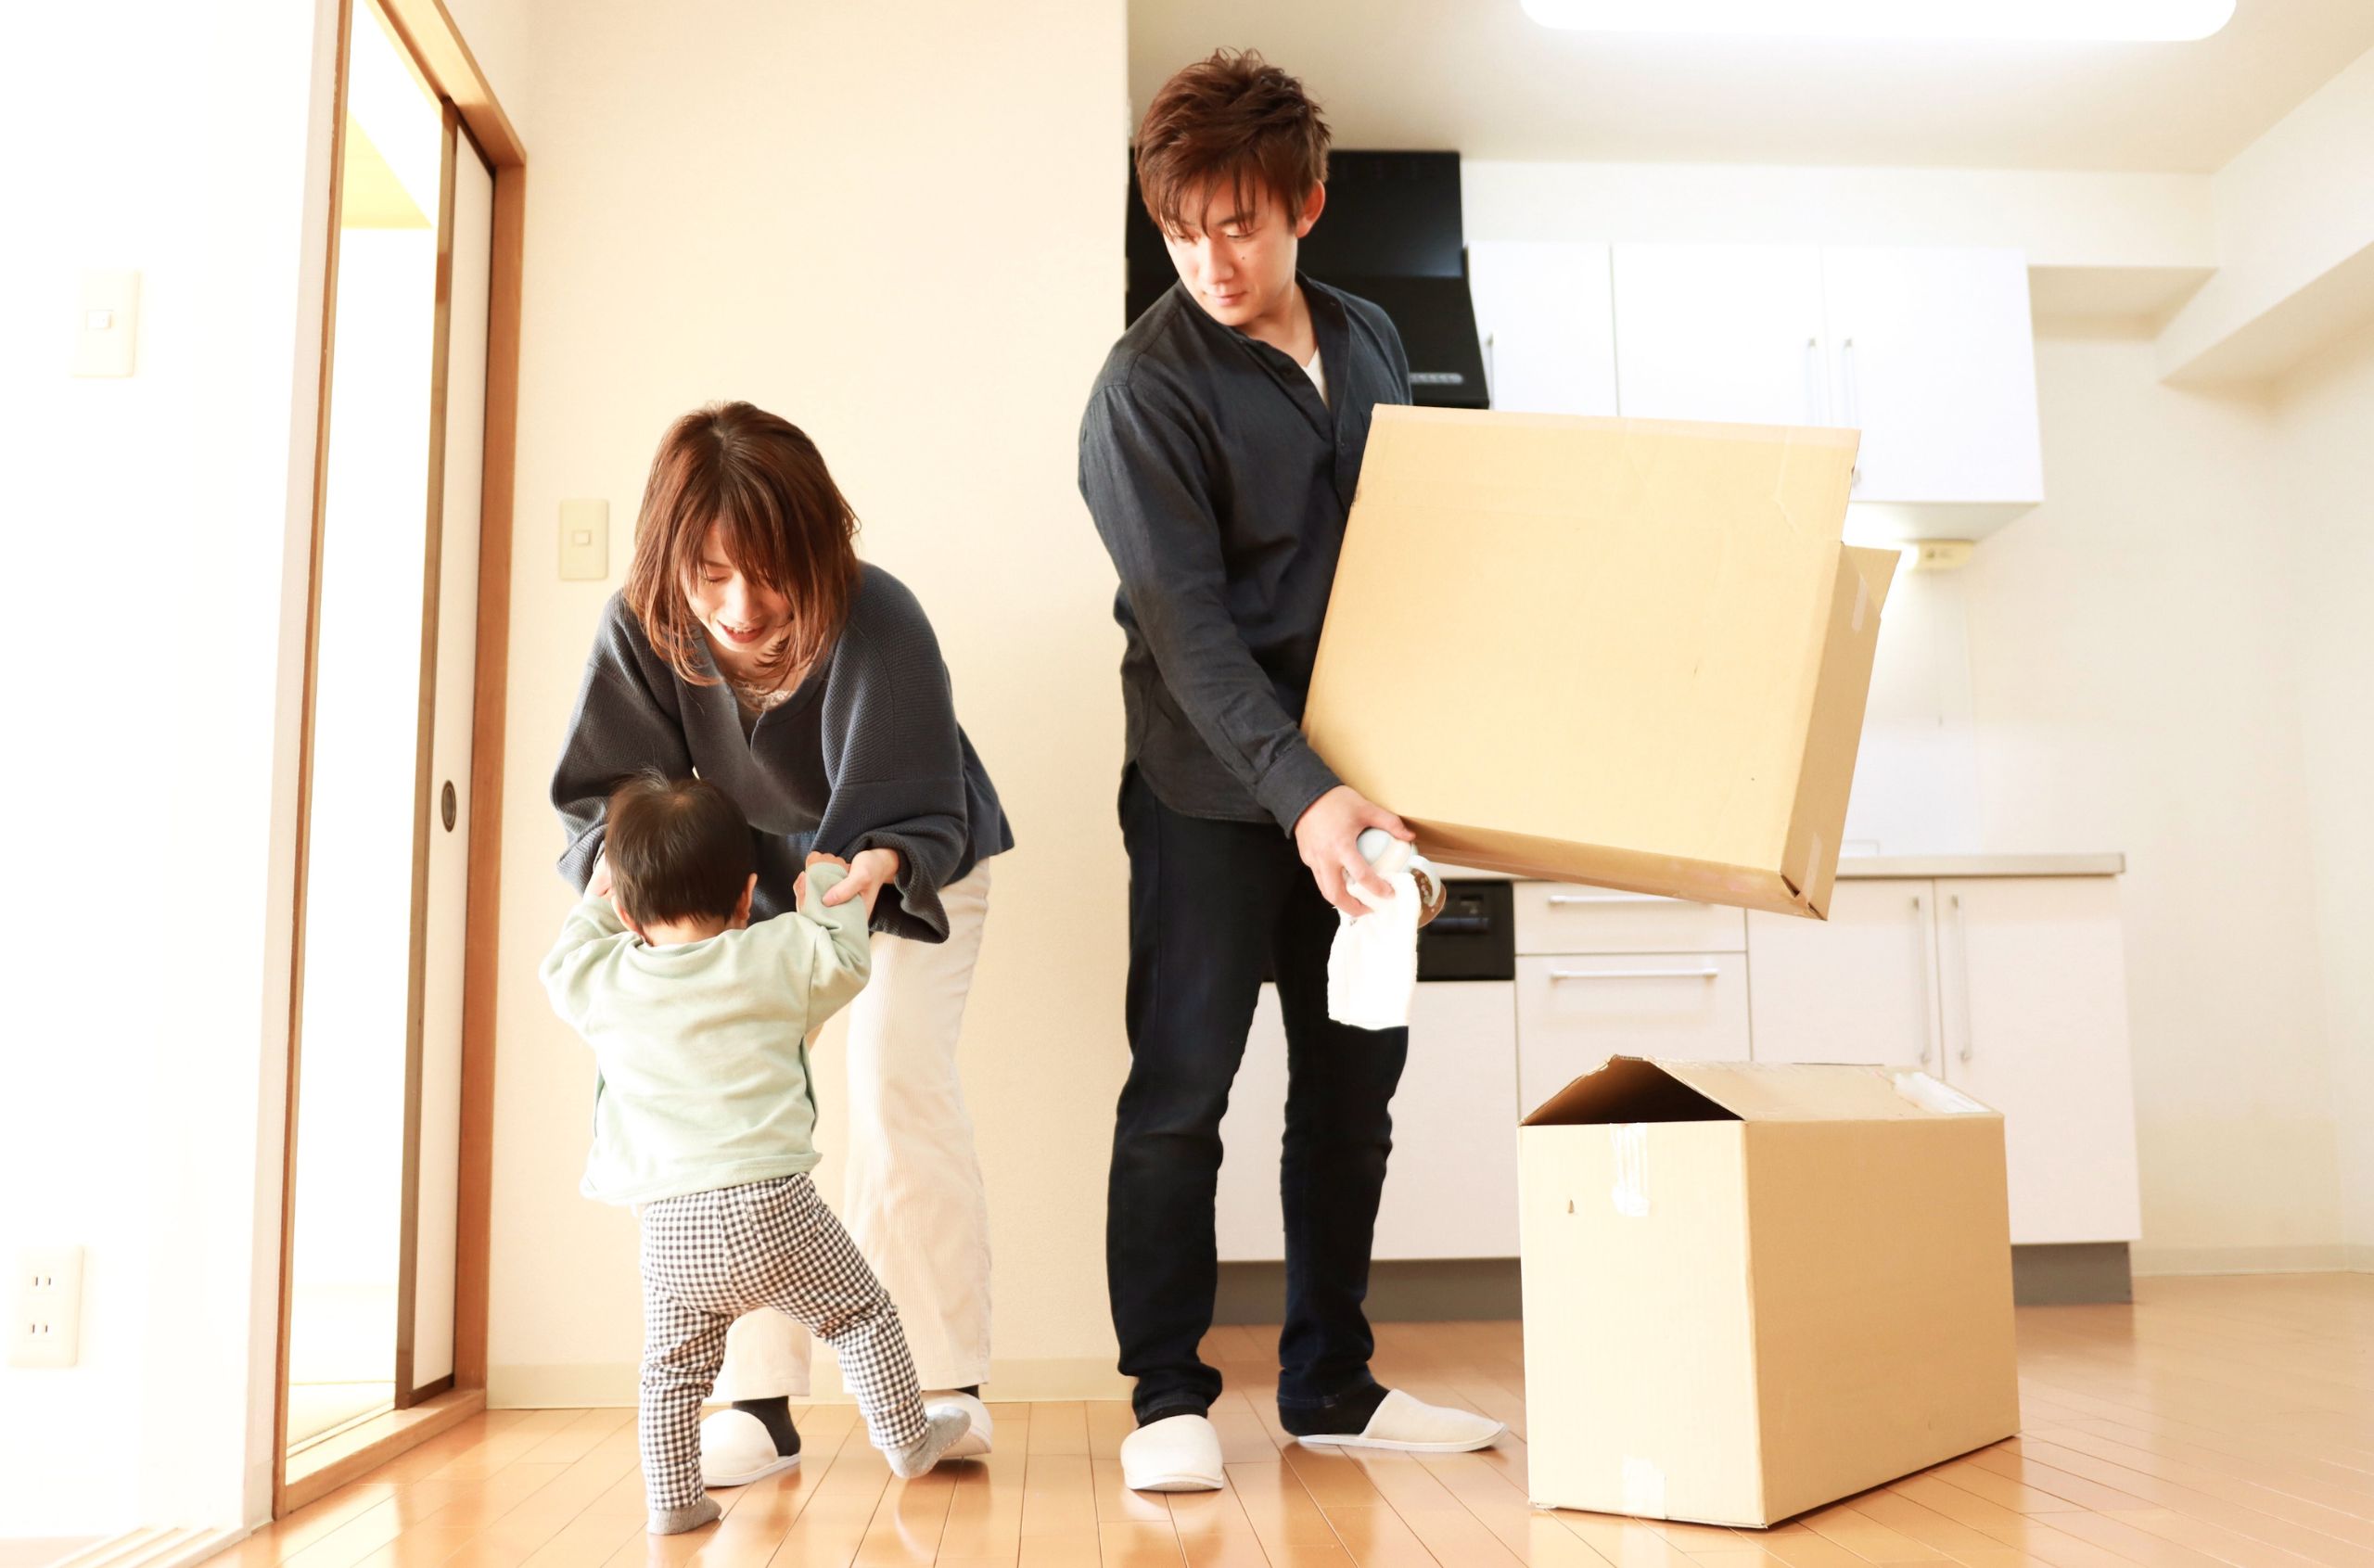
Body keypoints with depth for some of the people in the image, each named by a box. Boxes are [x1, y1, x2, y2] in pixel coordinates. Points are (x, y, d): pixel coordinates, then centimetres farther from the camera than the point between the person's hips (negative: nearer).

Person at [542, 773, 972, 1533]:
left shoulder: (603, 983, 6)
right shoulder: (776, 957, -2)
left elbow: (561, 965, 28)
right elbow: (846, 958, 12)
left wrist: (598, 902, 41)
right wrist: (832, 887, 26)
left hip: (669, 1231, 3)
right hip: (768, 1209, -2)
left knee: (673, 1368, 19)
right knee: (861, 1314, 16)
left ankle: (673, 1497, 20)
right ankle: (907, 1437, 27)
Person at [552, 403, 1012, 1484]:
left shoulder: (877, 622, -37)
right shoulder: (643, 629, -27)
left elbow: (918, 815, -33)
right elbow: (605, 791, -21)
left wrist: (882, 867, -55)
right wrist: (618, 857, -44)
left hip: (909, 868, -3)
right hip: (757, 882, 4)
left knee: (897, 1083, -17)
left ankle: (948, 1385, -3)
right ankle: (759, 1398, 3)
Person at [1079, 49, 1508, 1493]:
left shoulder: (1370, 341, 9)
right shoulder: (1147, 383, -11)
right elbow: (1183, 618, -18)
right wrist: (1298, 791, -28)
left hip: (1353, 768, 6)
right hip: (1216, 783, -6)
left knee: (1356, 1077, 10)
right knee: (1182, 1083, -2)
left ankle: (1332, 1381, 23)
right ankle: (1170, 1394, 13)